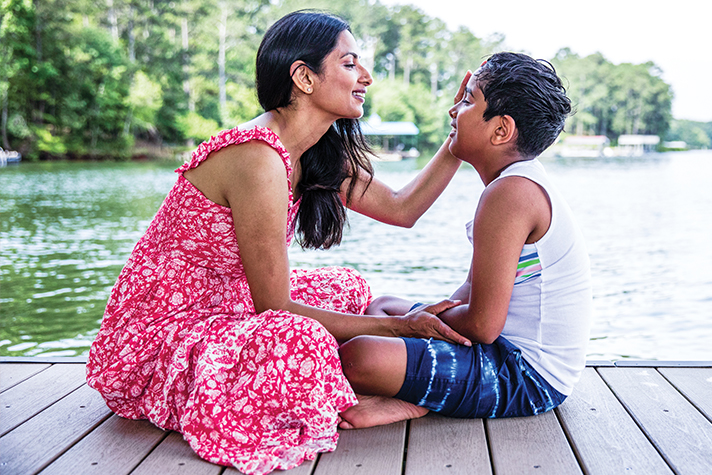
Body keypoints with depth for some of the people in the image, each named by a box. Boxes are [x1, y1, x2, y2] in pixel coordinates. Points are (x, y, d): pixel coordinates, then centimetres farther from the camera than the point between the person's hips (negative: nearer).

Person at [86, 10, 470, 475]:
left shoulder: (319, 154, 3)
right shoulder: (258, 157, -26)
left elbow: (401, 208, 11)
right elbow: (276, 308, -22)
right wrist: (397, 325, -17)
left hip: (219, 309, 10)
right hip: (154, 337, -10)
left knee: (347, 287, 15)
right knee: (300, 340, -34)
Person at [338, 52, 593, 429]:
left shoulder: (510, 194, -22)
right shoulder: (522, 183, 12)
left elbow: (481, 325, -23)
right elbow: (473, 293, 16)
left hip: (529, 379, -11)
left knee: (358, 358, -32)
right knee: (381, 306, 23)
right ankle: (414, 397, 0)